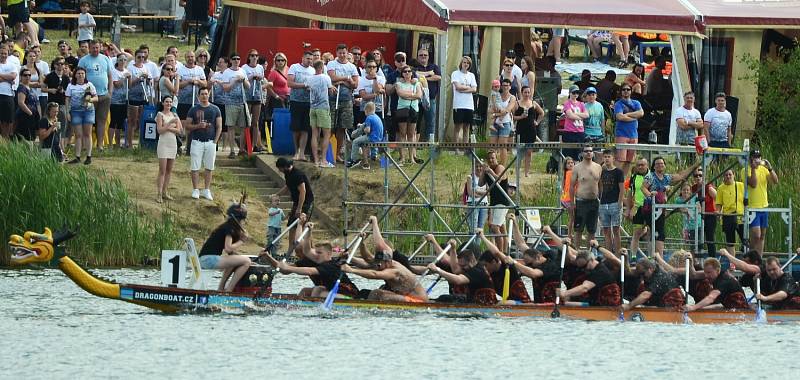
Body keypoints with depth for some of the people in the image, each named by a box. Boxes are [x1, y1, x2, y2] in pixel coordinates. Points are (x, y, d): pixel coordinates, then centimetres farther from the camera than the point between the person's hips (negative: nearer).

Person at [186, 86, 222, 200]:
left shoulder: (215, 109, 6)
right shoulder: (193, 110, 4)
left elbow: (219, 127, 7)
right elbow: (187, 126, 4)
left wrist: (215, 141, -3)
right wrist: (198, 126, -14)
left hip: (210, 142, 1)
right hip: (197, 142, -1)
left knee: (209, 167, 4)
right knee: (195, 167, -3)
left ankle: (206, 190, 12)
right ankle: (195, 190, 4)